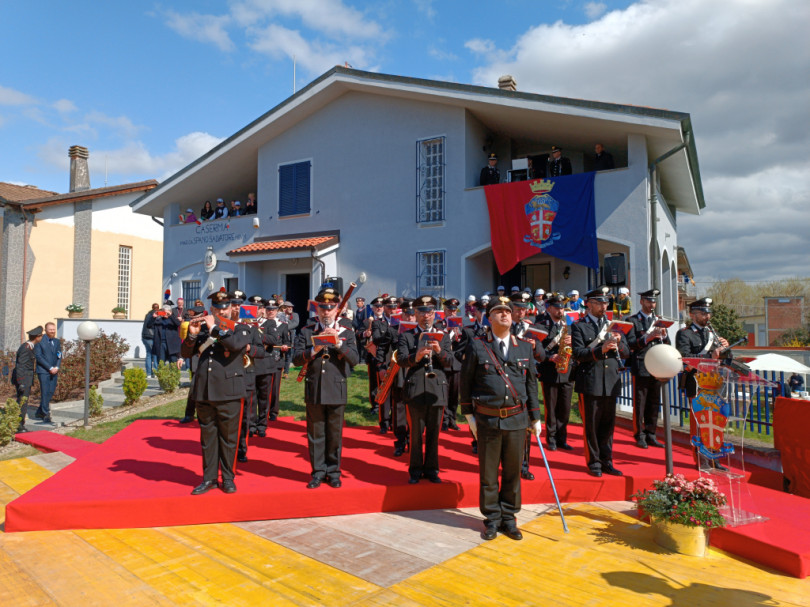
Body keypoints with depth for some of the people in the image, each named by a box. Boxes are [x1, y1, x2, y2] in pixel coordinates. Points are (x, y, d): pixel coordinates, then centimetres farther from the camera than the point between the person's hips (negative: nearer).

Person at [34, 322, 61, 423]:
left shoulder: (57, 342, 14)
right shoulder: (40, 341, -4)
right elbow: (38, 356, -10)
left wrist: (57, 367, -6)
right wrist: (50, 368, -14)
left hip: (54, 372, 5)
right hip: (43, 371, -5)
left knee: (51, 392, 6)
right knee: (45, 392, -6)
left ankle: (39, 413, 19)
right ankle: (46, 414, 1)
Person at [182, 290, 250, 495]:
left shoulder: (240, 329, 4)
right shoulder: (204, 330, 16)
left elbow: (236, 343, -19)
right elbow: (186, 353, 12)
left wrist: (214, 328, -12)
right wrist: (192, 334, -5)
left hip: (228, 393, -4)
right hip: (204, 392, 4)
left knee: (228, 437, 4)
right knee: (207, 436, 10)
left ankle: (228, 478, 16)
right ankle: (209, 478, 20)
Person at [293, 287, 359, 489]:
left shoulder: (346, 331, 3)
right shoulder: (306, 331, 4)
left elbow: (354, 359, -8)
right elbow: (296, 358, -4)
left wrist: (338, 343, -21)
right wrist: (314, 349, -20)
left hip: (337, 391, 0)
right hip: (314, 390, 1)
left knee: (335, 434, 8)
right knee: (315, 433, 8)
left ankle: (333, 472, 23)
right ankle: (318, 472, 22)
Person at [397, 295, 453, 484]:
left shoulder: (443, 336, 12)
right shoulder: (406, 336, 6)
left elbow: (449, 361, 0)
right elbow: (401, 359, -8)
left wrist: (439, 351, -19)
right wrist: (415, 357, -27)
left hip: (437, 390, 2)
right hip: (415, 390, -2)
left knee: (434, 433, 9)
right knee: (416, 433, 5)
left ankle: (431, 469, 21)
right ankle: (415, 470, 18)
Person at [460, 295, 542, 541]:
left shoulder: (525, 347, 7)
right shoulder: (477, 346, -2)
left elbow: (531, 383, 12)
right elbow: (465, 382, 2)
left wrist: (535, 417, 11)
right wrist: (469, 415, 0)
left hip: (517, 419, 3)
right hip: (487, 420, -2)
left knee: (513, 472, 10)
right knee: (488, 473, 7)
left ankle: (509, 518, 26)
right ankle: (492, 519, 23)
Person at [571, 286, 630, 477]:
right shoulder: (579, 326, 0)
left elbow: (626, 353, 12)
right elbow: (577, 353, -12)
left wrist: (619, 343, -9)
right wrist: (601, 349, -23)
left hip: (611, 383, 5)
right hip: (590, 383, -4)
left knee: (608, 424, 11)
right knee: (591, 425, 3)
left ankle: (606, 461, 22)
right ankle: (593, 462, 15)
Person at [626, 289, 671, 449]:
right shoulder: (632, 320, 1)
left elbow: (668, 345, 13)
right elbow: (630, 344, -9)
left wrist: (664, 336, -7)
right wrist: (648, 337, -22)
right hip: (641, 368, -5)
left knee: (654, 404, 9)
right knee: (639, 404, -1)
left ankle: (650, 434, 18)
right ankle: (639, 436, 8)